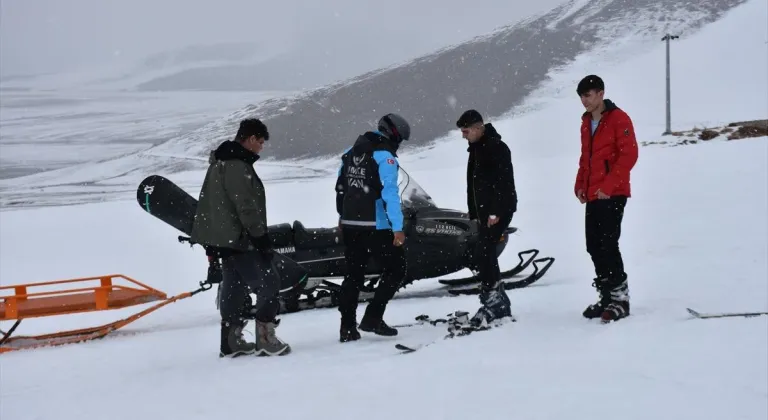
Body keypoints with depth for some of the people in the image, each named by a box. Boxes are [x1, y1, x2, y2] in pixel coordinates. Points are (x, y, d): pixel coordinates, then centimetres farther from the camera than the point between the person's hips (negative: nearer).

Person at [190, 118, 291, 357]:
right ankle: (265, 339, -8)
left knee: (235, 288, 15)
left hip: (227, 239, 11)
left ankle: (231, 342, 19)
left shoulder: (222, 161, 16)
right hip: (239, 239, -11)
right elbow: (246, 207, -22)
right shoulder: (237, 166, -18)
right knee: (268, 284, -7)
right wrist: (261, 237, -17)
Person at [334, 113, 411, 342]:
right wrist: (398, 227, -20)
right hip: (376, 227, -7)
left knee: (353, 274, 14)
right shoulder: (384, 155, -10)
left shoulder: (351, 151, 13)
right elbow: (390, 193, -19)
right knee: (395, 268, 7)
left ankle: (347, 327, 12)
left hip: (349, 225, 7)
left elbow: (340, 186, 19)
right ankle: (372, 318, 1)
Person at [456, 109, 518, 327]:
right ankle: (500, 304, 13)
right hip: (484, 212, 10)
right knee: (487, 255, 8)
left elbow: (504, 182, -20)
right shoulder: (476, 149, 18)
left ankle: (492, 302, -14)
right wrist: (474, 213, 19)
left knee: (483, 253, -16)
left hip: (499, 211, -9)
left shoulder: (497, 147, -11)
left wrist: (496, 212, -24)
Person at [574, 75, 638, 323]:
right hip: (592, 196, 8)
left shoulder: (618, 119, -6)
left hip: (612, 194, -8)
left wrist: (608, 185, -18)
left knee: (607, 244, -13)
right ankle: (607, 296, 15)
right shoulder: (586, 123, 18)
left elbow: (629, 154, -14)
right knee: (594, 246, 7)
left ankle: (620, 298, -7)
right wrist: (580, 185, 11)